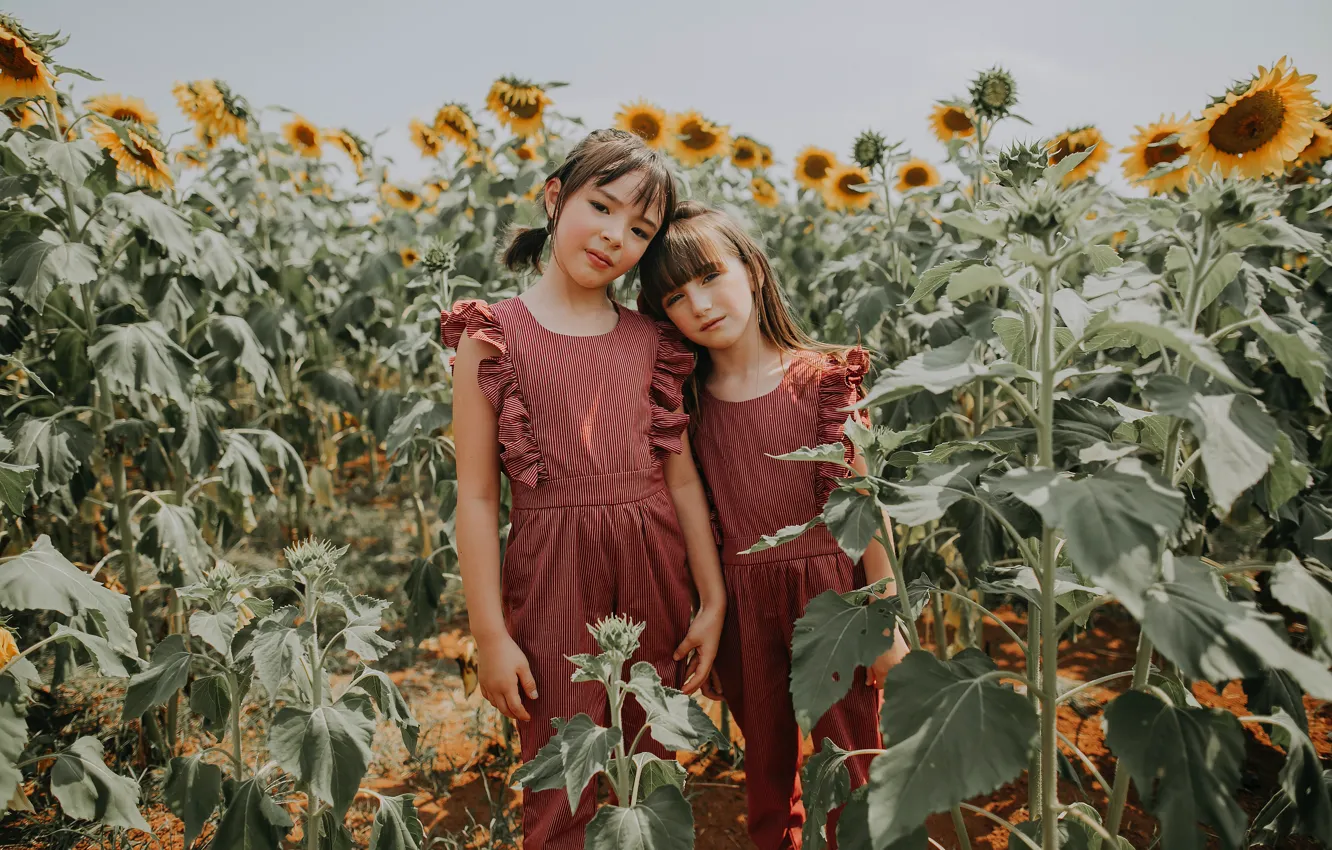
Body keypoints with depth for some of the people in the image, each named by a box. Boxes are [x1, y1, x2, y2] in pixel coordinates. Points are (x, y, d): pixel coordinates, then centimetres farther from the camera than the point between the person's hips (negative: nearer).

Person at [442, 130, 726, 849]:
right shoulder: (492, 334, -5)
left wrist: (713, 600, 7)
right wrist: (489, 634, -6)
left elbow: (681, 477, 7)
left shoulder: (650, 340, 5)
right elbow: (477, 496, -5)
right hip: (553, 580, -3)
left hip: (656, 574, 4)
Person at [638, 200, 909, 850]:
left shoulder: (819, 378, -9)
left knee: (851, 771, 10)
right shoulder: (688, 396, -1)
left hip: (828, 593, -3)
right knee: (766, 770, 20)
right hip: (743, 605, 3)